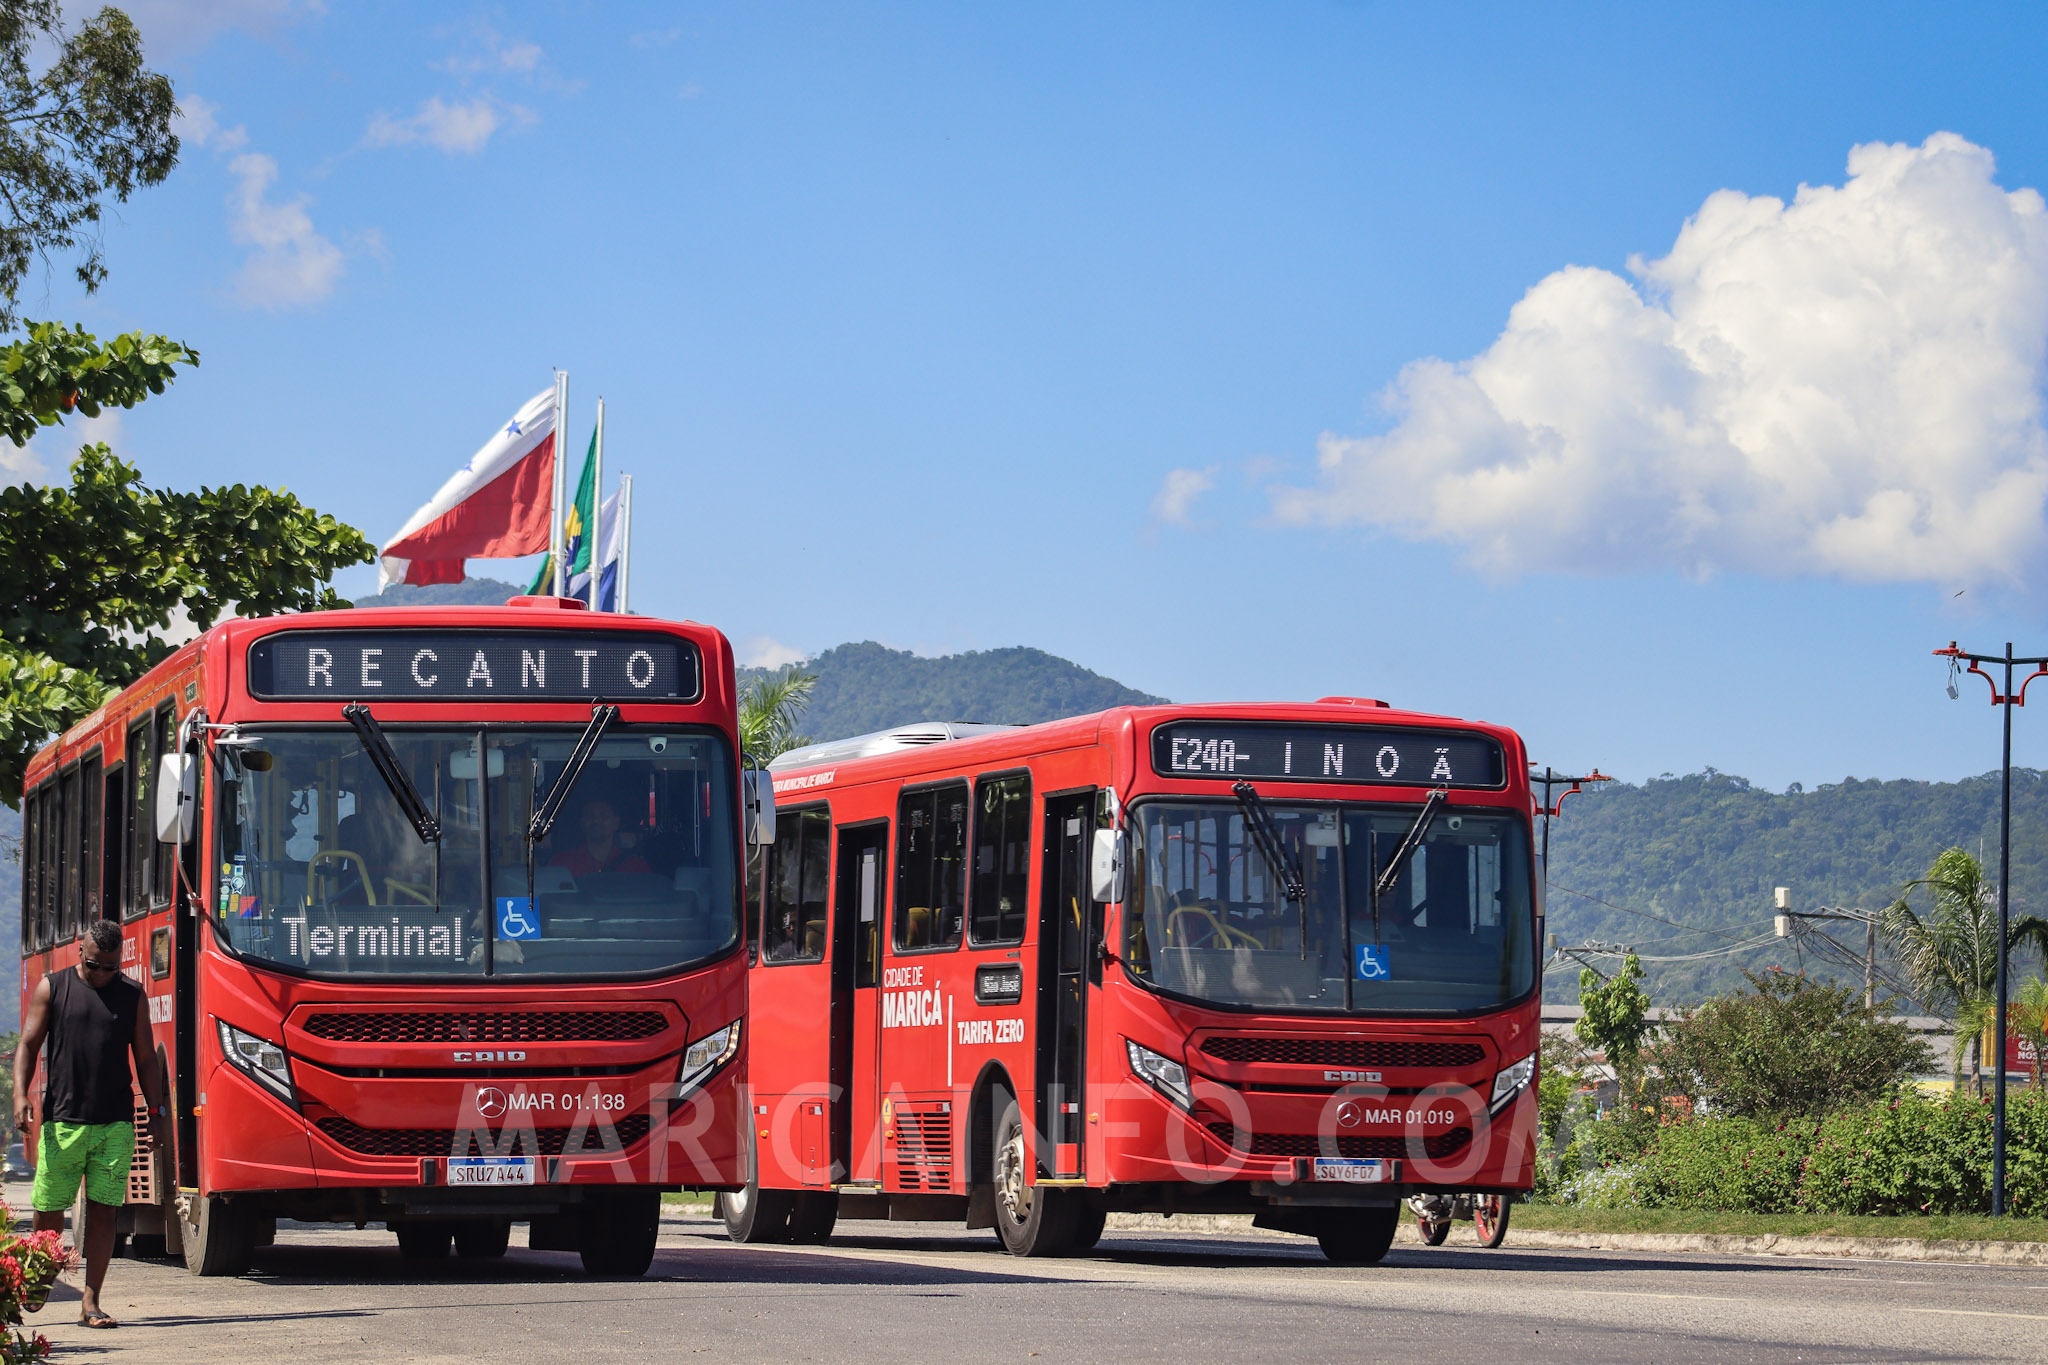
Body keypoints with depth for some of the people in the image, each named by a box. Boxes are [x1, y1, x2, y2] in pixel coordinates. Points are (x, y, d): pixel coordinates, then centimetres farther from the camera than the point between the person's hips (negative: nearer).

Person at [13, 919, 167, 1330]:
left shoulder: (131, 996, 9)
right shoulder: (52, 988, 5)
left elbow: (145, 1059, 13)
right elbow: (28, 1045, 4)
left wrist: (156, 1112, 6)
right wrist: (21, 1094, -11)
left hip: (115, 1125, 1)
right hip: (62, 1121, -1)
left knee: (103, 1212, -2)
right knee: (48, 1211, 2)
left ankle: (91, 1303, 1)